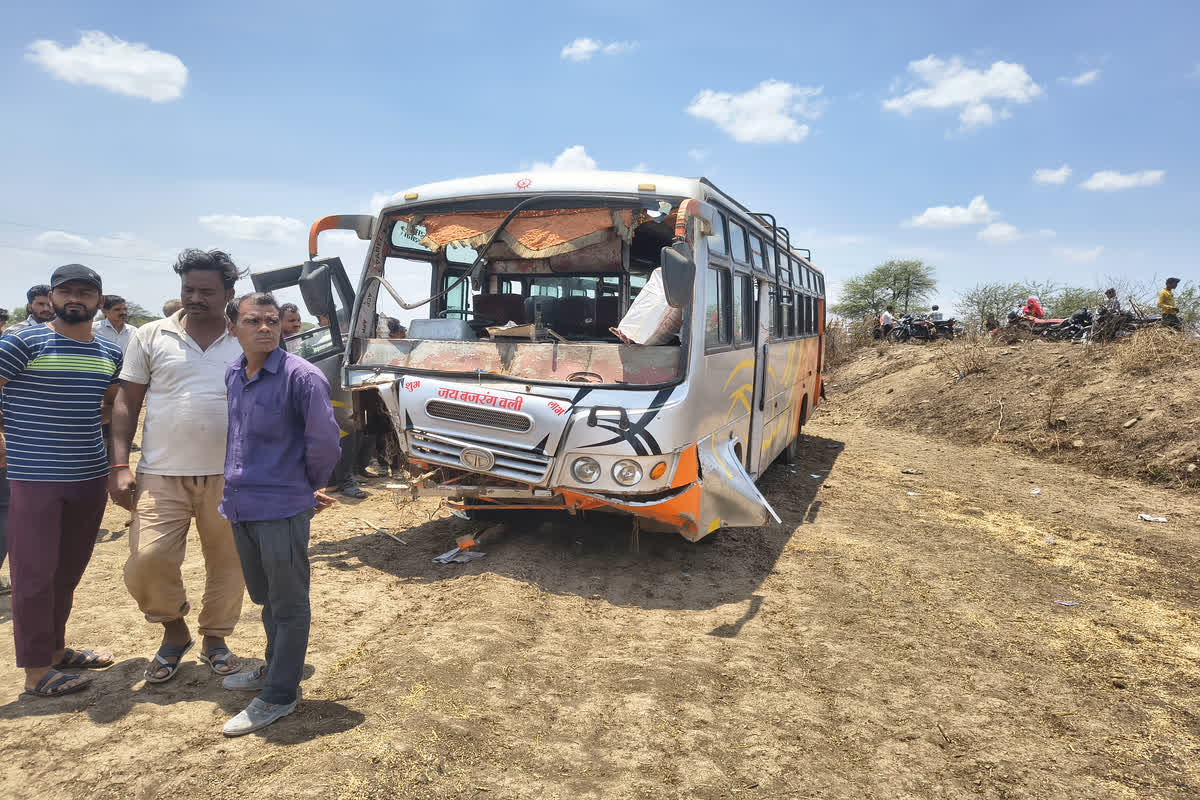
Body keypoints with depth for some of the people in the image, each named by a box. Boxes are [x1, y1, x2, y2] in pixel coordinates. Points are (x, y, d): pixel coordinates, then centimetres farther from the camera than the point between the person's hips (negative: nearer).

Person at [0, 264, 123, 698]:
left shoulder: (110, 352, 8)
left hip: (91, 475, 6)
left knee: (69, 569, 16)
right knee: (35, 573, 2)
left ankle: (55, 647, 33)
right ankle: (36, 671, 14)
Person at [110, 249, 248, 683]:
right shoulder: (152, 336, 4)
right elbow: (127, 402, 5)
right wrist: (120, 465, -3)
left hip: (229, 476, 0)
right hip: (162, 475, 0)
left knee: (226, 562, 8)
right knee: (147, 560, -10)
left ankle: (214, 639, 30)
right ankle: (174, 631, 19)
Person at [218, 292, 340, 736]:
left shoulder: (301, 377, -16)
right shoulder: (232, 374, 7)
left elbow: (324, 440, -13)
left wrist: (309, 485, 0)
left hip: (281, 509, -8)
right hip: (240, 506, 8)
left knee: (288, 604, 6)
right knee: (265, 597, 23)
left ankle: (278, 696, 19)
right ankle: (274, 669, 42)